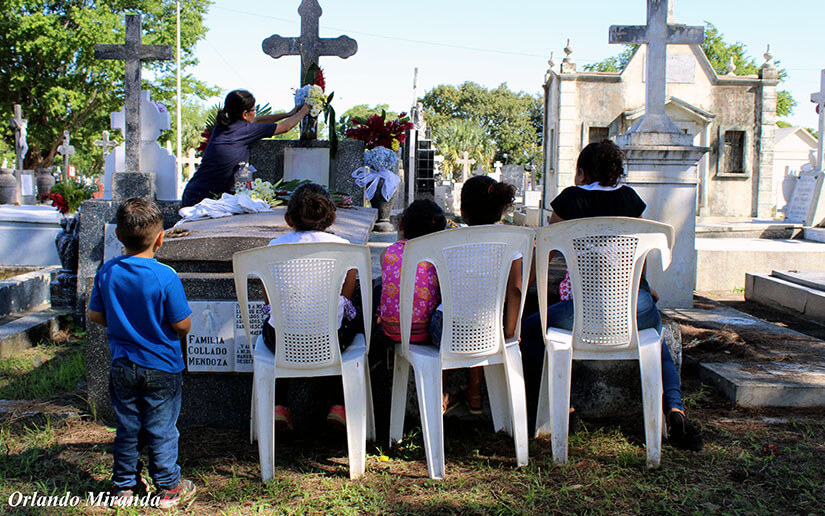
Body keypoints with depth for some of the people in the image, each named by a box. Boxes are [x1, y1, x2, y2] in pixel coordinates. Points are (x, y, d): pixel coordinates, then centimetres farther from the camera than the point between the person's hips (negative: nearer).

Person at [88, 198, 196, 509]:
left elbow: (95, 315, 3)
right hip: (161, 367, -4)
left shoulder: (106, 272, -6)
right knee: (161, 429, 8)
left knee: (127, 427, 16)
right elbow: (182, 325, -16)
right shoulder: (165, 277, -20)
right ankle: (168, 489, 19)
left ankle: (125, 486, 26)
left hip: (122, 364, 4)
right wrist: (178, 335, 7)